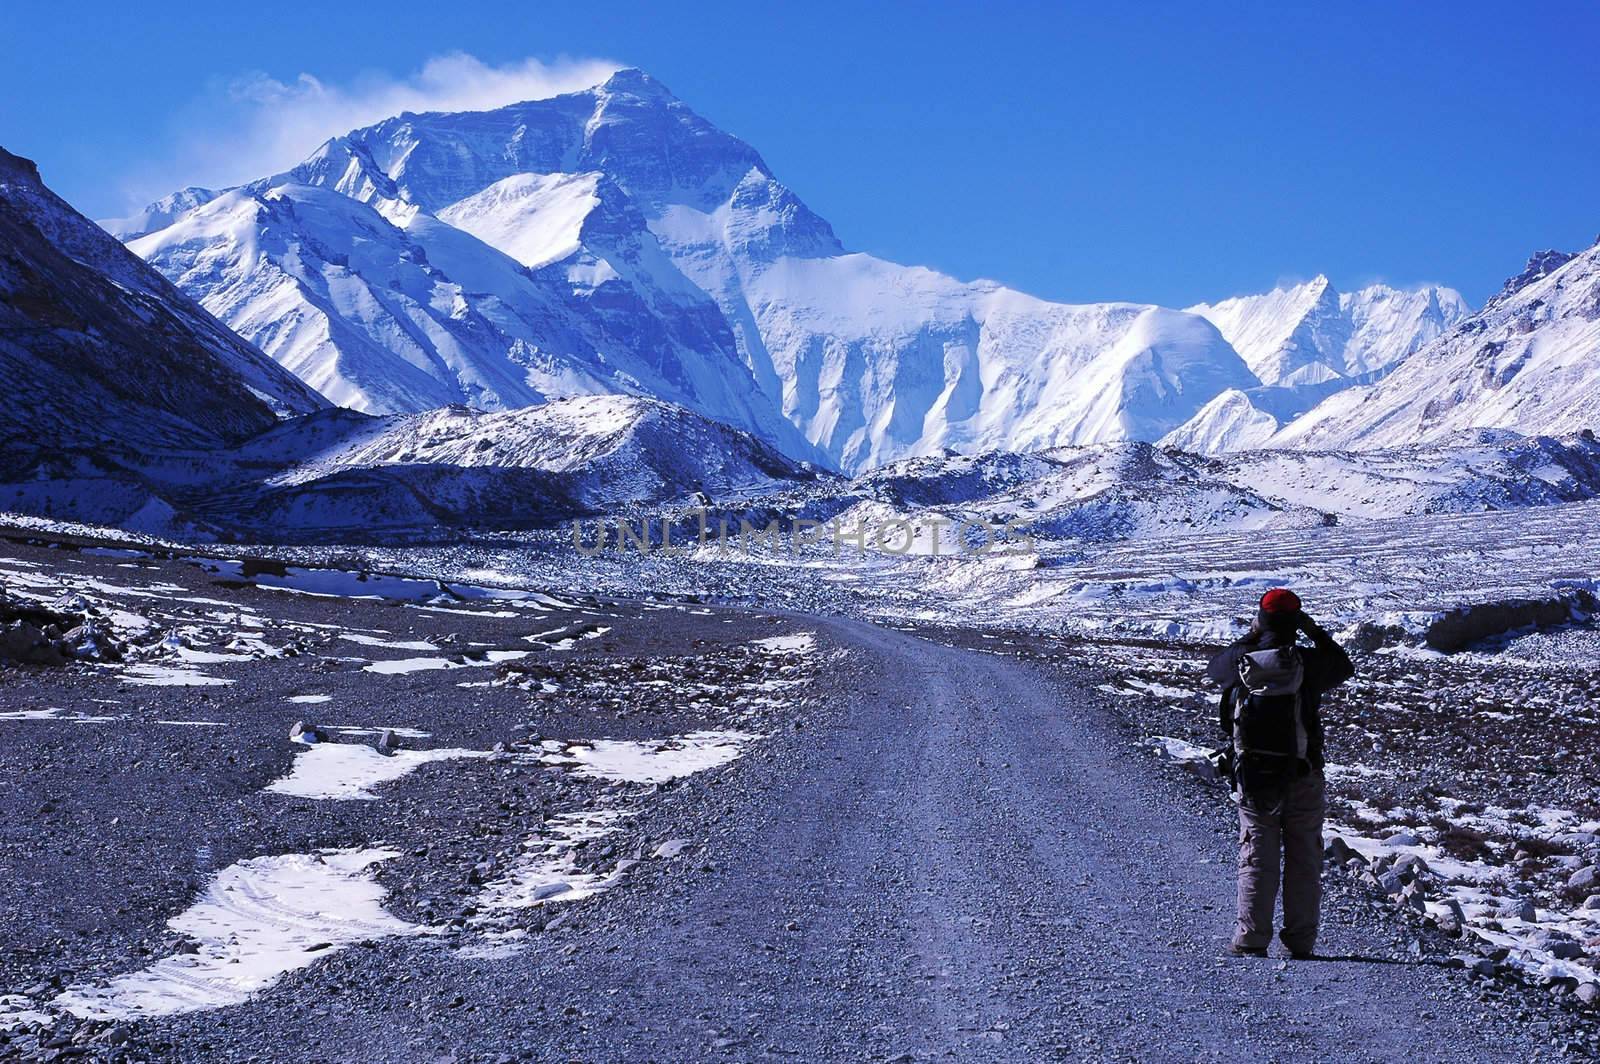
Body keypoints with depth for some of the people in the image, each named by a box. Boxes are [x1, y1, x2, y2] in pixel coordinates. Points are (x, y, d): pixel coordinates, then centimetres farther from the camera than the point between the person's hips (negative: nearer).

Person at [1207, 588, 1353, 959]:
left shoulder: (1239, 661, -6)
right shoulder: (1310, 661, -8)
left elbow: (1214, 667, 19)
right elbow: (1344, 667, 14)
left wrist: (1249, 638, 21)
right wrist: (1317, 633, 18)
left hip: (1253, 778, 1)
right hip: (1303, 776, -1)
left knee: (1257, 858, 7)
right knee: (1303, 858, 9)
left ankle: (1252, 941, 3)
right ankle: (1301, 943, 10)